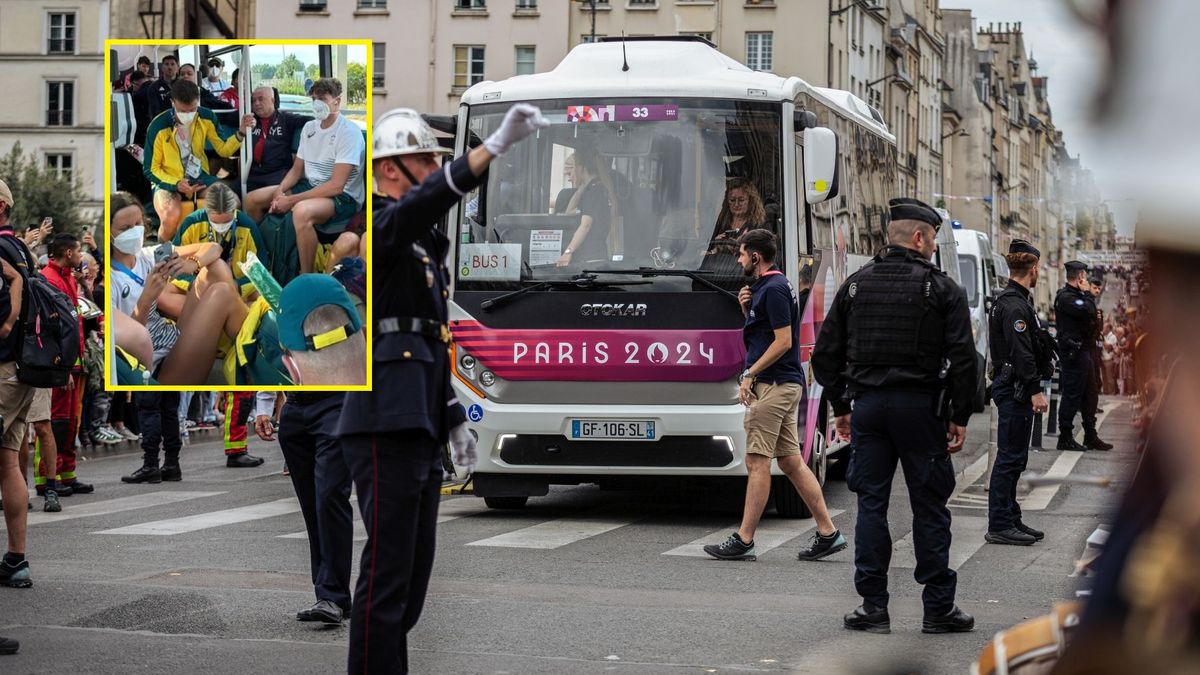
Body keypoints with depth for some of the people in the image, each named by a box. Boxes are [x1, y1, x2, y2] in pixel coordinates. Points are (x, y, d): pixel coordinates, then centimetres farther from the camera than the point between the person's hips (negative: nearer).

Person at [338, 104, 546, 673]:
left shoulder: (423, 245, 22)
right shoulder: (379, 225, -7)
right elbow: (426, 201, -31)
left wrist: (454, 420, 24)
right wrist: (496, 144, -40)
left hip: (420, 430, 10)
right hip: (386, 428, -10)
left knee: (414, 569, 12)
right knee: (388, 572, -9)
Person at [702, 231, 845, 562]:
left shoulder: (773, 289, -14)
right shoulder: (767, 287, 17)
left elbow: (783, 341, -19)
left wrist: (750, 374, -16)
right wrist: (747, 308, 8)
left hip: (772, 385, -10)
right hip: (786, 385, 10)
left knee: (757, 463, -7)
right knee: (791, 462, 9)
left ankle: (744, 540, -4)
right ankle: (828, 532, 9)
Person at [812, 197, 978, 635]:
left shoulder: (856, 284, 8)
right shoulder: (942, 289, -3)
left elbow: (826, 353, 9)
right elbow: (962, 357, -7)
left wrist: (840, 407, 17)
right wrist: (959, 417, 0)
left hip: (867, 404, 3)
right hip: (920, 406, -3)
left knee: (871, 504, 7)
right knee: (929, 506, 3)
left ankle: (874, 607, 6)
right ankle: (938, 609, 6)